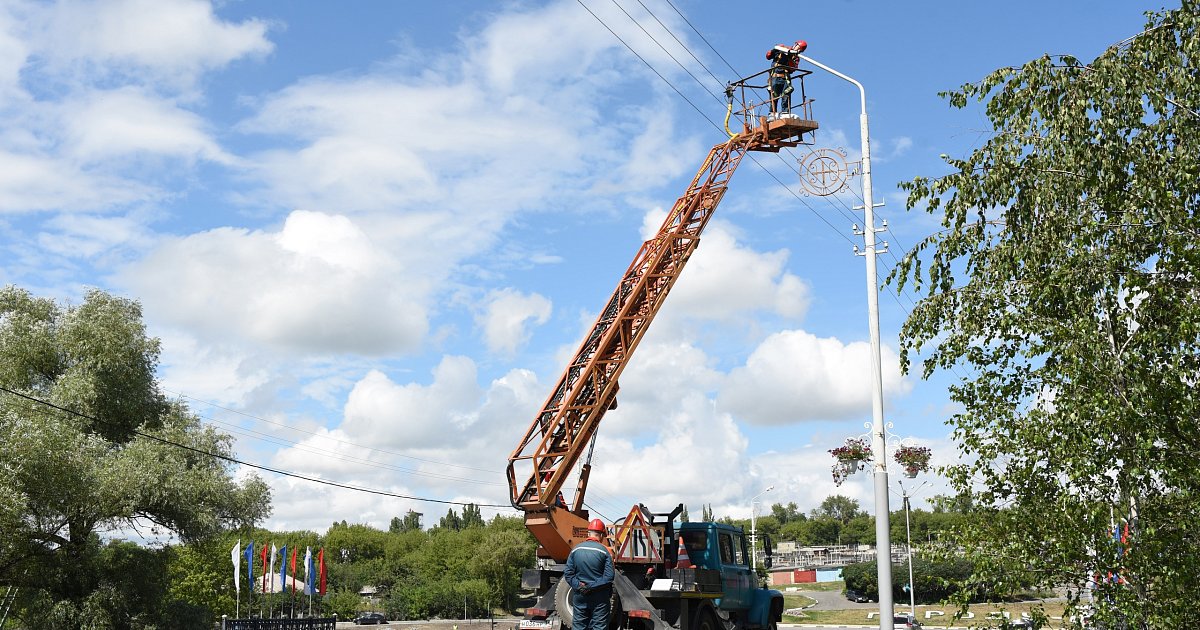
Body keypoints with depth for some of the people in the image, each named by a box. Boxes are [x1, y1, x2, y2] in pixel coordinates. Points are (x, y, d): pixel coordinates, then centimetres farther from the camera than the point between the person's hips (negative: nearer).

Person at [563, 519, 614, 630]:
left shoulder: (576, 549, 0)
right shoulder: (604, 551, -9)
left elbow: (568, 574, -1)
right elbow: (608, 576, -14)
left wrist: (578, 586, -5)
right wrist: (592, 586, -8)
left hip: (580, 596, 3)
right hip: (599, 597, -3)